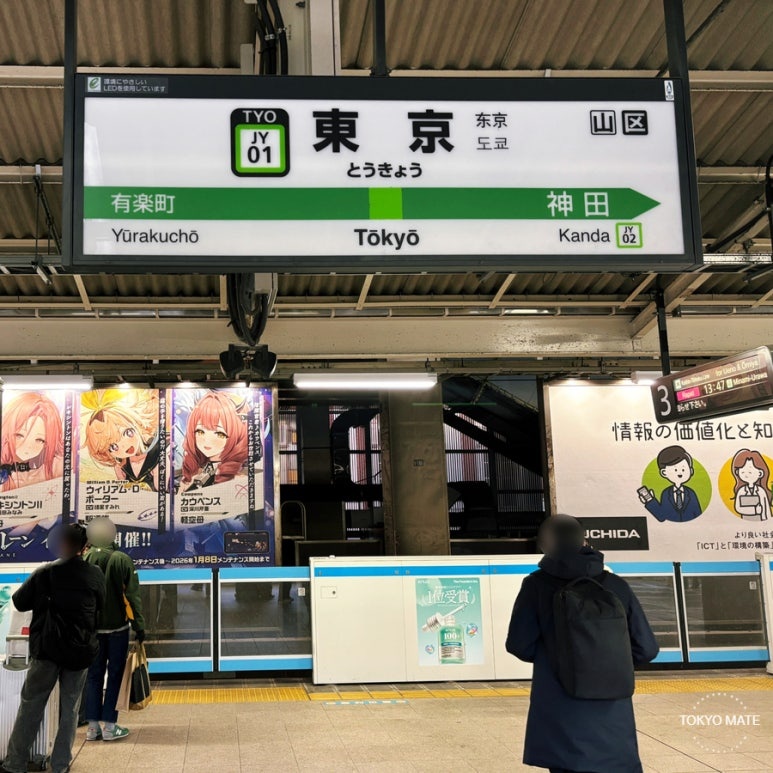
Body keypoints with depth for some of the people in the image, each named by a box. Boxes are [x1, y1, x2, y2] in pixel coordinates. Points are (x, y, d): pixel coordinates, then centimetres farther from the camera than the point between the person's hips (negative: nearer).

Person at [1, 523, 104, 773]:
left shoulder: (45, 572, -7)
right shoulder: (95, 575, -3)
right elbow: (100, 607, 9)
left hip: (47, 649, -1)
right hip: (80, 651, 1)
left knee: (30, 706, 8)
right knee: (69, 708, 12)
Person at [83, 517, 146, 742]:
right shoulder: (122, 560, -11)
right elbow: (132, 595, -11)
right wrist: (139, 626, -5)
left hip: (91, 628, 3)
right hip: (117, 627, -2)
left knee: (94, 676, 11)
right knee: (115, 675, 6)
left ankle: (93, 726, 12)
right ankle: (109, 726, 5)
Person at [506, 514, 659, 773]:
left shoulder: (537, 585, -2)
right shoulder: (617, 586, 4)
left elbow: (519, 645, -5)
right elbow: (645, 649, 4)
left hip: (562, 722, -2)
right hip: (614, 717, 2)